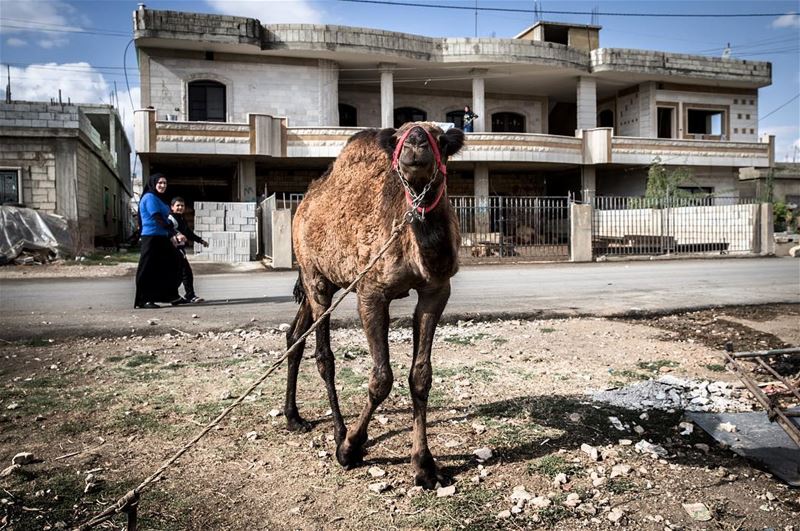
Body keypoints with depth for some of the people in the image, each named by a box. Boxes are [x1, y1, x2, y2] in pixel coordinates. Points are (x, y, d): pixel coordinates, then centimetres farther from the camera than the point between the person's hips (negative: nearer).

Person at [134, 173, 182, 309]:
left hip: (162, 238, 10)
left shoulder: (159, 198, 19)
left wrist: (173, 235, 6)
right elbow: (158, 219, -19)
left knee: (172, 265, 12)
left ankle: (169, 295, 23)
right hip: (152, 238, -10)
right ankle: (144, 300, 1)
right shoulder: (150, 197, -10)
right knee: (149, 270, -5)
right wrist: (173, 234, -24)